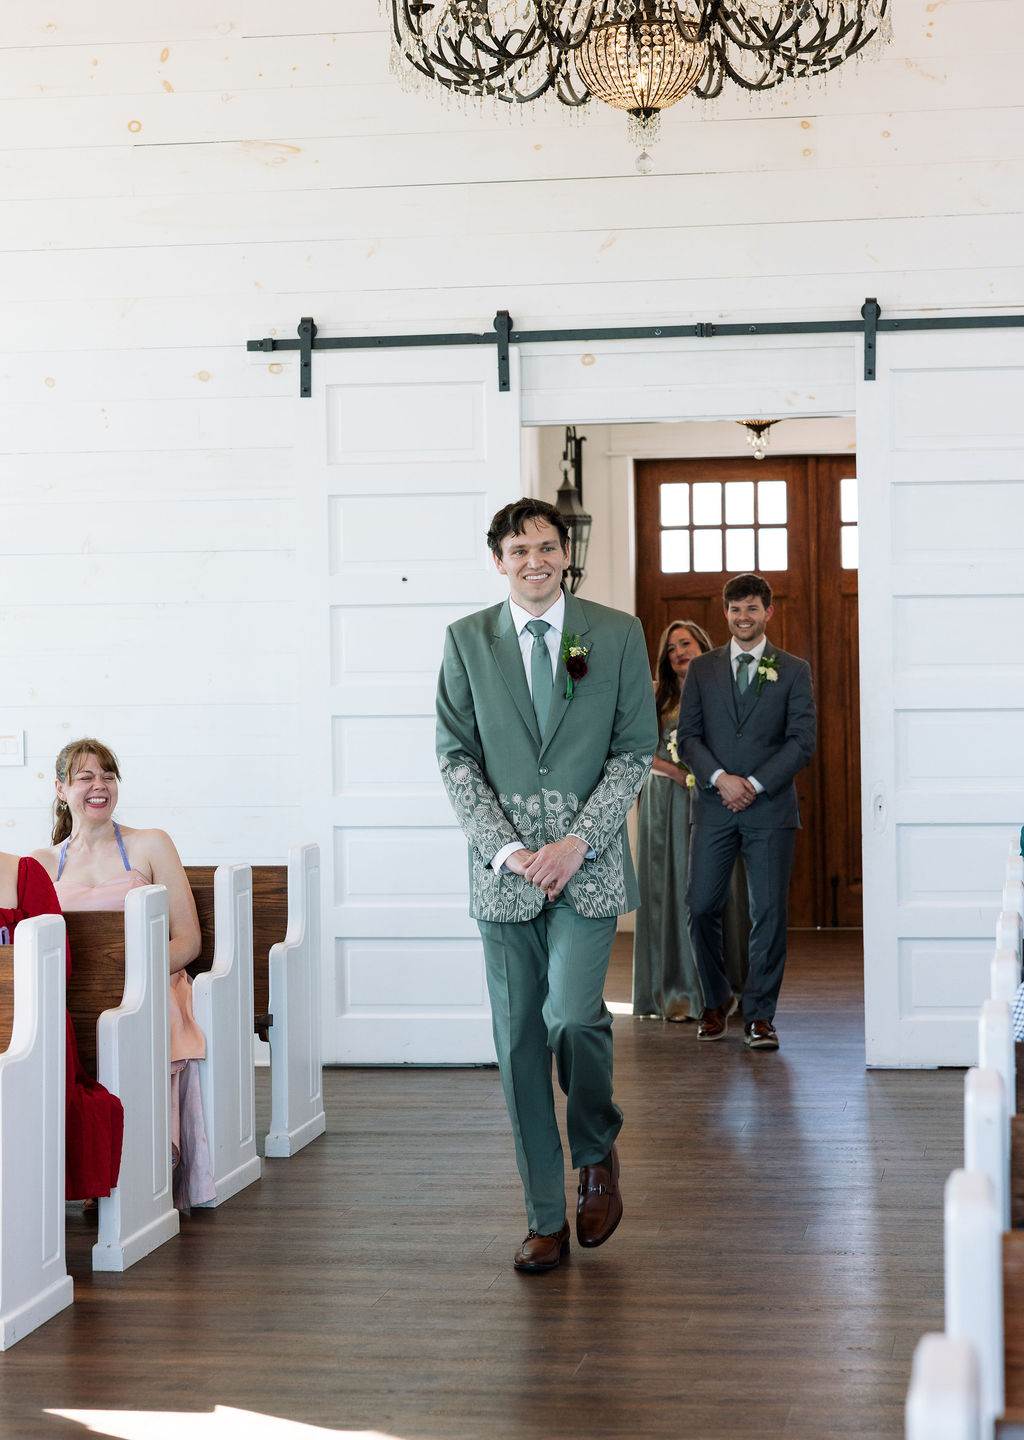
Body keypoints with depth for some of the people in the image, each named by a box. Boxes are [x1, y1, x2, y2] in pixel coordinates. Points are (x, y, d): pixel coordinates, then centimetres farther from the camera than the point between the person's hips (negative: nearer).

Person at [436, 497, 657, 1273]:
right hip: (503, 869, 2)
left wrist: (577, 842, -9)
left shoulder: (617, 634, 4)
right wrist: (507, 849, -8)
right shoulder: (467, 640, 7)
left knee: (573, 1015, -18)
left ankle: (598, 1150, 14)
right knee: (518, 1042, 3)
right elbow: (456, 756, 5)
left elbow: (636, 749, 2)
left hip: (586, 863, -2)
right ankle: (546, 1220, 14)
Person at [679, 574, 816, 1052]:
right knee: (702, 907, -1)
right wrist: (720, 777, -12)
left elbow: (802, 741, -2)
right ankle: (716, 1002, 19)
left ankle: (759, 1013, 9)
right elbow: (688, 735, 5)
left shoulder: (794, 671, 6)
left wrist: (755, 784, -11)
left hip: (770, 806, -1)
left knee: (769, 913, -1)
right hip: (713, 805, 1)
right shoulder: (702, 668, 11)